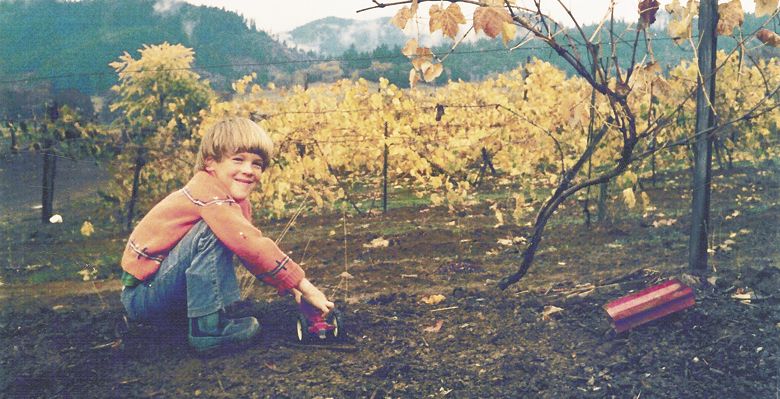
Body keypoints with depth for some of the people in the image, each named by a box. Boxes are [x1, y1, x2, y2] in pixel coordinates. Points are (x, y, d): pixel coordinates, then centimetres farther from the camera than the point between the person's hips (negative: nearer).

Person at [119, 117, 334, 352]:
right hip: (141, 295, -9)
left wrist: (294, 290, -3)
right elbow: (253, 247, -31)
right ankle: (209, 326, -22)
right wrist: (305, 287, -27)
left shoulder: (238, 201, 6)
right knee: (212, 230, -26)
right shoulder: (207, 192, -23)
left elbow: (254, 247, 8)